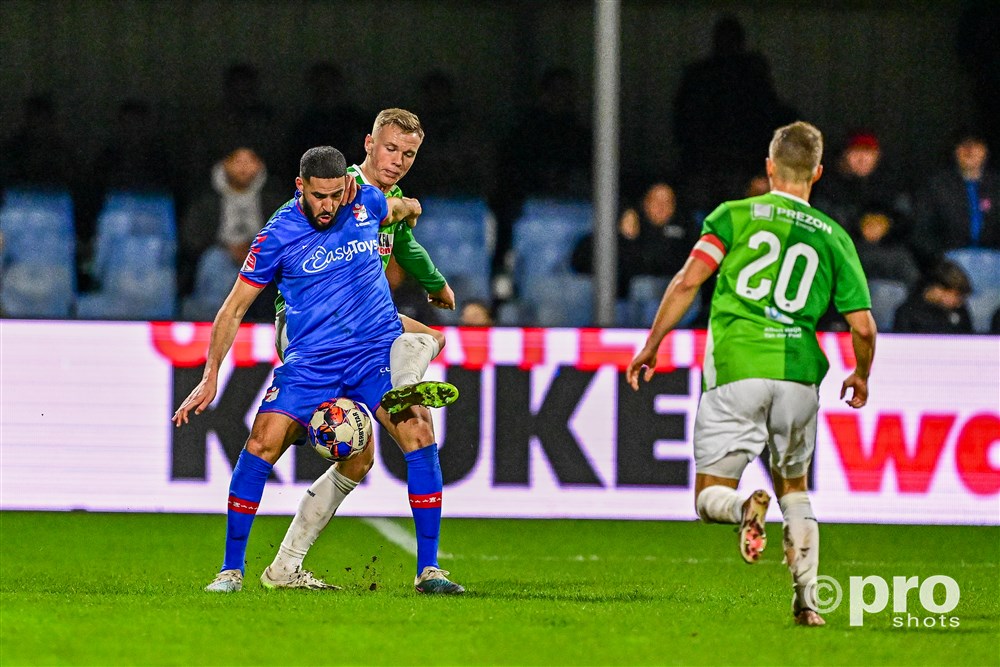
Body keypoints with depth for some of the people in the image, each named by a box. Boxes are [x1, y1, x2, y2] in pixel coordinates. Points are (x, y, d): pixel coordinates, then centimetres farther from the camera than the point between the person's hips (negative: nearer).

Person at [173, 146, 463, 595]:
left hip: (378, 351, 2)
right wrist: (210, 379, -2)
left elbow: (396, 210, 27)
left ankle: (428, 570, -12)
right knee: (262, 444, -17)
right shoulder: (278, 235, -8)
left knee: (418, 432, -18)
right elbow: (235, 307, 0)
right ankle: (232, 570, -2)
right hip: (311, 361, -2)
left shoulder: (366, 201, -1)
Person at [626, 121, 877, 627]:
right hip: (799, 372, 2)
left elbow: (688, 280, -5)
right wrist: (861, 376, 26)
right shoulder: (833, 238, 10)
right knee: (794, 488, 21)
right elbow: (863, 326, 6)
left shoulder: (735, 215, 6)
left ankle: (745, 508, -31)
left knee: (711, 496, 4)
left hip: (735, 371, -2)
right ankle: (807, 599, 9)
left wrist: (651, 345, 4)